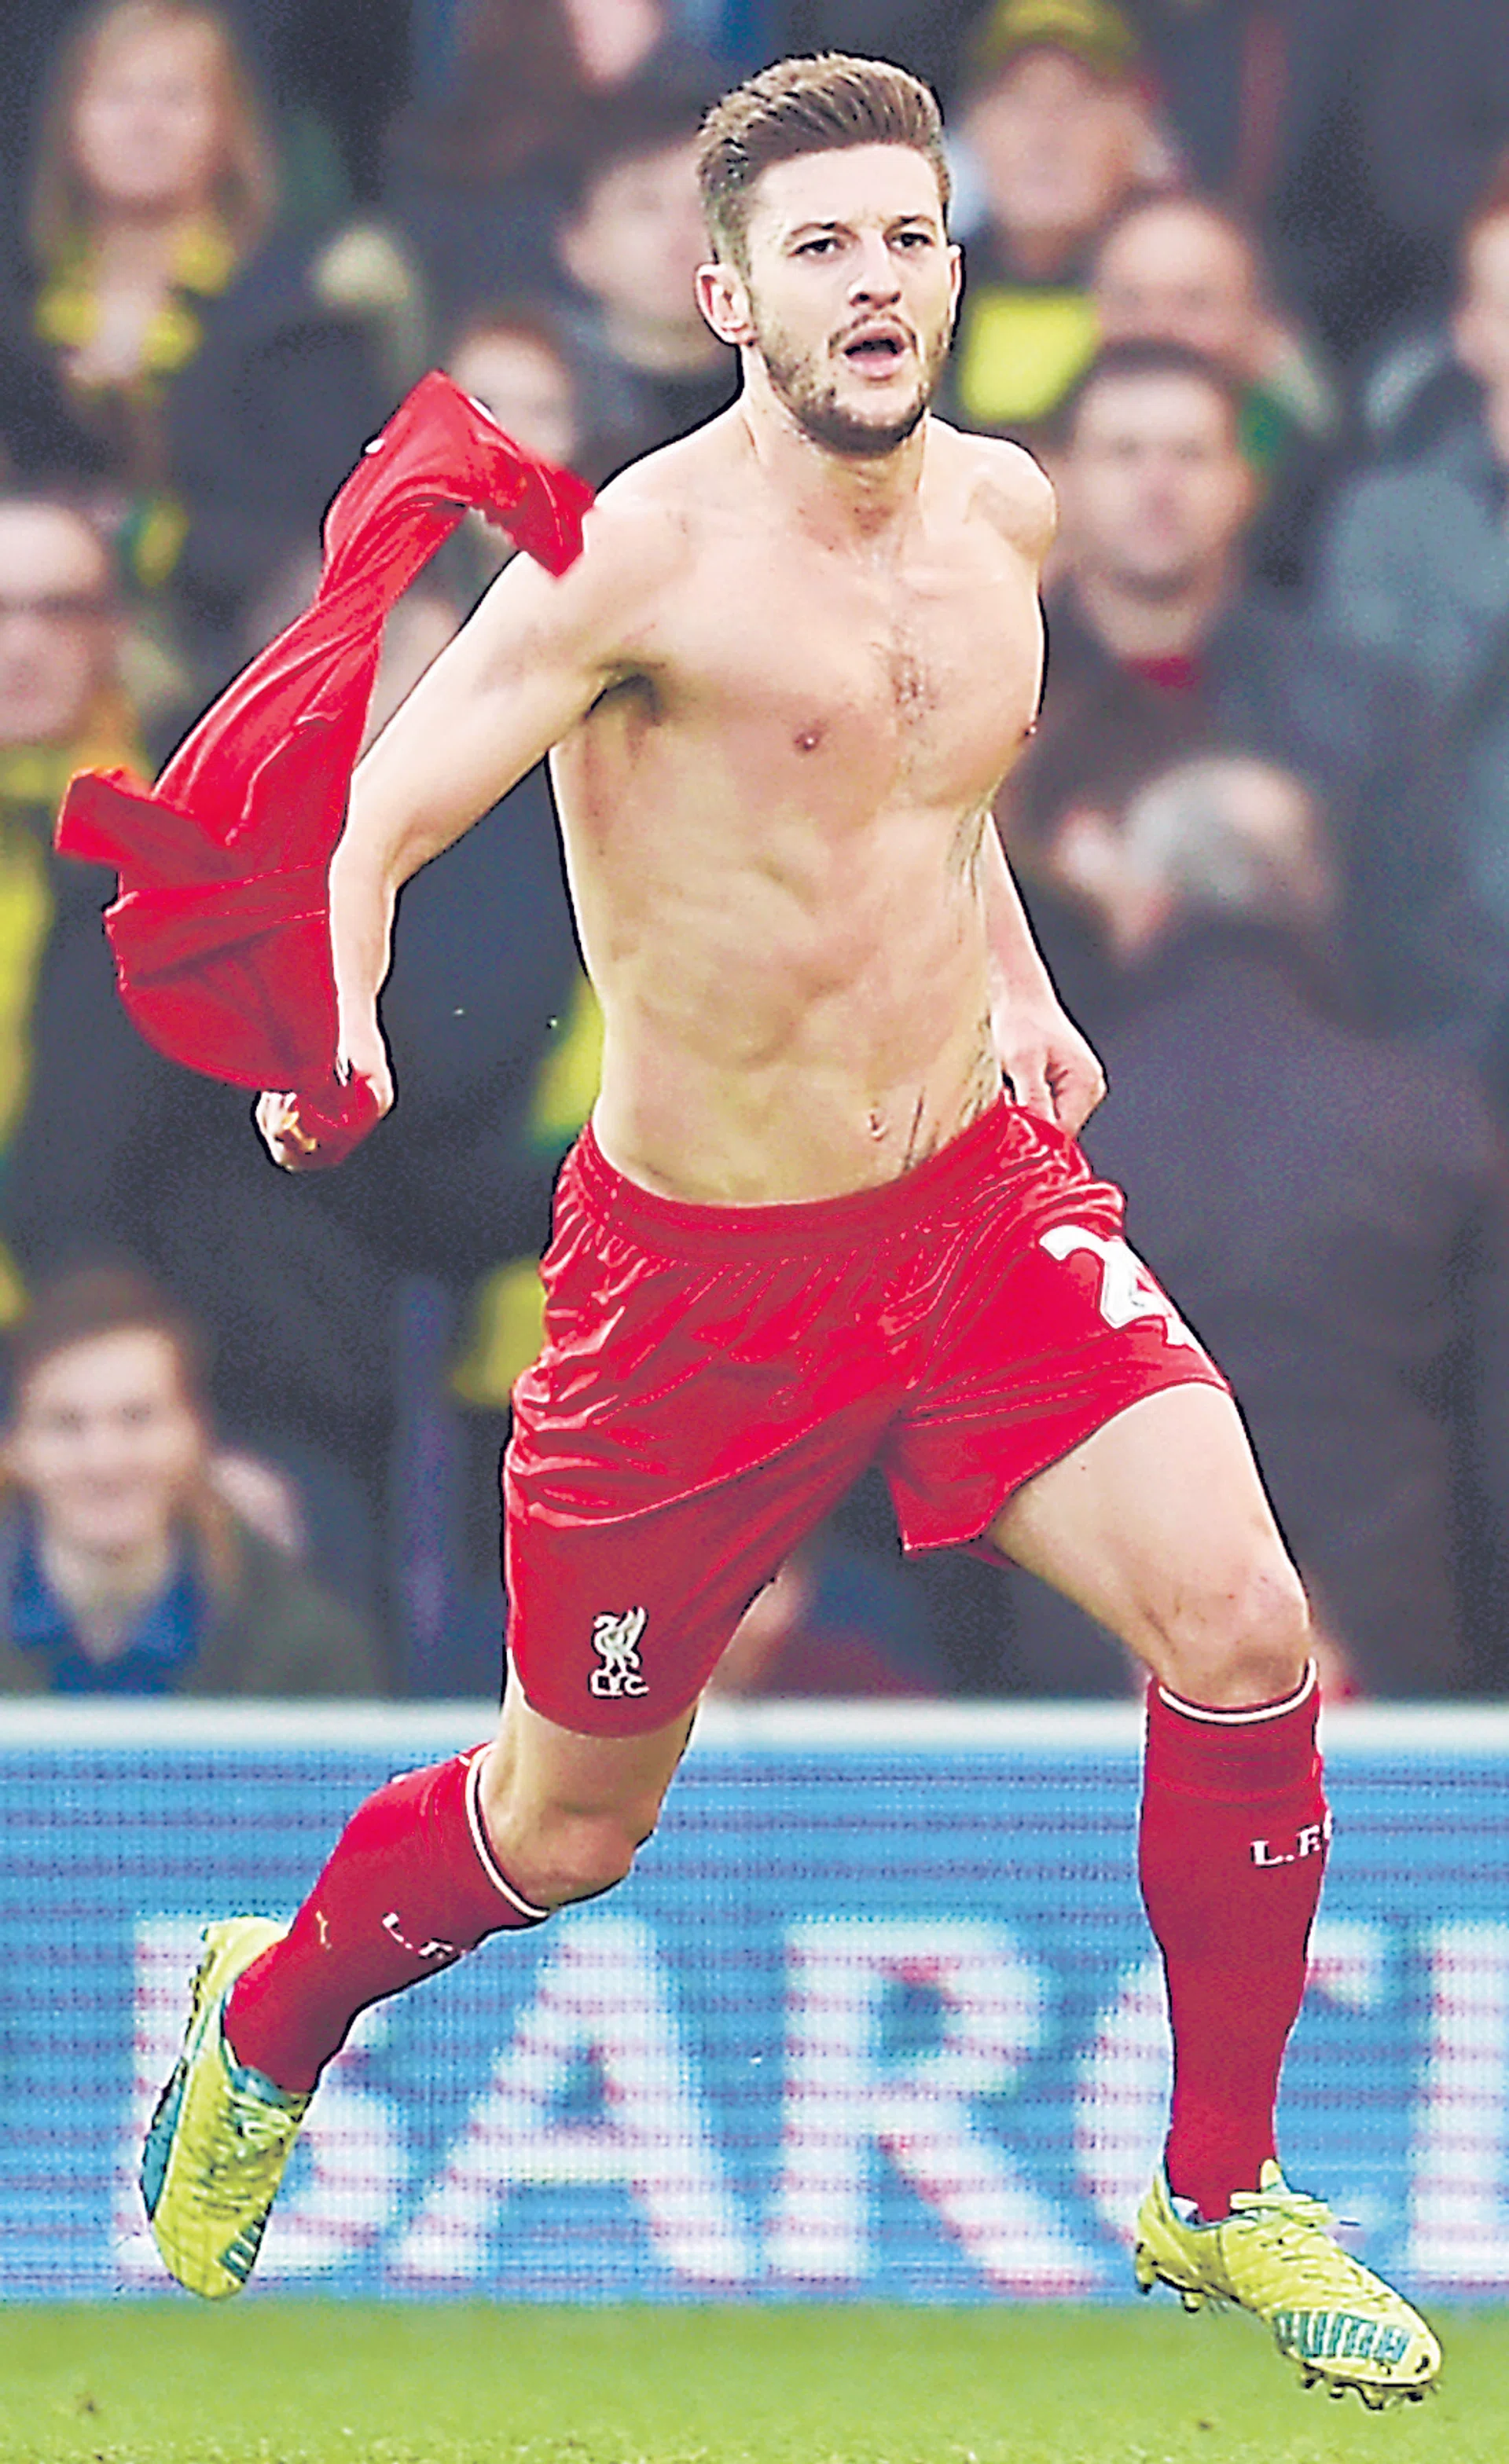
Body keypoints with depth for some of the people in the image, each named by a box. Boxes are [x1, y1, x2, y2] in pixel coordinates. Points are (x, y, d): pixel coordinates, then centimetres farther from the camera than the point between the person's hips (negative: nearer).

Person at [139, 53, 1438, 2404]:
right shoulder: (644, 555, -18)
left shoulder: (1001, 513, 2)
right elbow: (363, 822, -21)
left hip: (983, 1198, 4)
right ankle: (265, 2026, 43)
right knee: (569, 1826, 11)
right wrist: (325, 1026, -41)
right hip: (704, 1272, -4)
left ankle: (1221, 2198, 1)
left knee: (1241, 1631, -16)